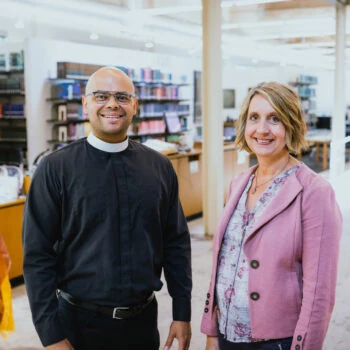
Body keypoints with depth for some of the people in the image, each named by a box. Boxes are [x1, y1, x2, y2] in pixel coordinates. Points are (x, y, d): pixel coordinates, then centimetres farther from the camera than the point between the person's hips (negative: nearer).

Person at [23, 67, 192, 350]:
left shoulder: (159, 167, 1)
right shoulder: (55, 168, -8)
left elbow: (176, 243, 5)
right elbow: (38, 255, -8)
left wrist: (182, 314, 4)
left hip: (143, 318, 3)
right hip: (79, 320, -3)